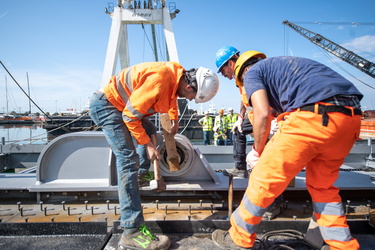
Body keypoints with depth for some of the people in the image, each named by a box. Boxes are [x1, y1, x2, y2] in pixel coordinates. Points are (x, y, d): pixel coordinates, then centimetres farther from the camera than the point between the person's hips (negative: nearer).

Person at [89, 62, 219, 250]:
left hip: (119, 103, 10)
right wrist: (147, 144, -17)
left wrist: (174, 120, 27)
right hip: (105, 104, -10)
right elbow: (130, 116, -25)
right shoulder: (161, 79, -30)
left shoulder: (178, 75, -3)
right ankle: (132, 232, -16)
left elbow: (171, 97, 22)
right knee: (128, 160, -18)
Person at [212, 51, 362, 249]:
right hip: (351, 114, 9)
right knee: (322, 186, 25)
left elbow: (263, 114, -4)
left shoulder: (252, 73, 14)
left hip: (314, 115, -8)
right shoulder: (286, 65, 35)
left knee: (264, 180, 5)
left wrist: (258, 149, 12)